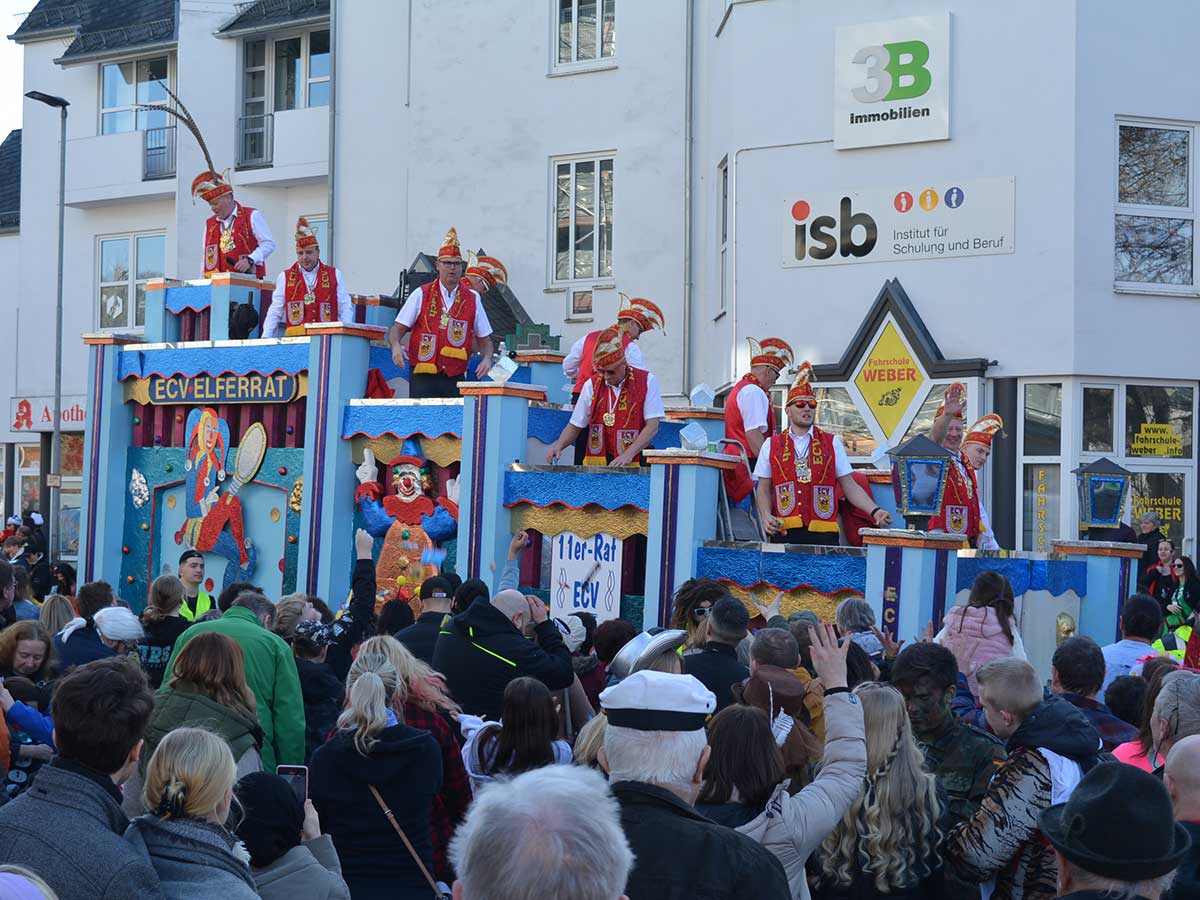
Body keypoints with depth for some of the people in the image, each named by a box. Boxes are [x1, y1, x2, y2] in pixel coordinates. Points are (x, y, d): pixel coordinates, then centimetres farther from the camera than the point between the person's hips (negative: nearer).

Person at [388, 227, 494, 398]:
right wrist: (396, 346, -17)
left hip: (455, 380, 1)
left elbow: (484, 339, 15)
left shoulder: (472, 299, 10)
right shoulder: (421, 295, 6)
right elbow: (397, 328, 5)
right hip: (423, 378, -1)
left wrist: (486, 359, -5)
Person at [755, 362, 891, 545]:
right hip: (784, 533, 0)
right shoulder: (771, 446, 11)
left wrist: (875, 511, -5)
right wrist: (766, 516, -7)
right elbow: (763, 489, 12)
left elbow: (849, 486, 9)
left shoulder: (832, 443, 12)